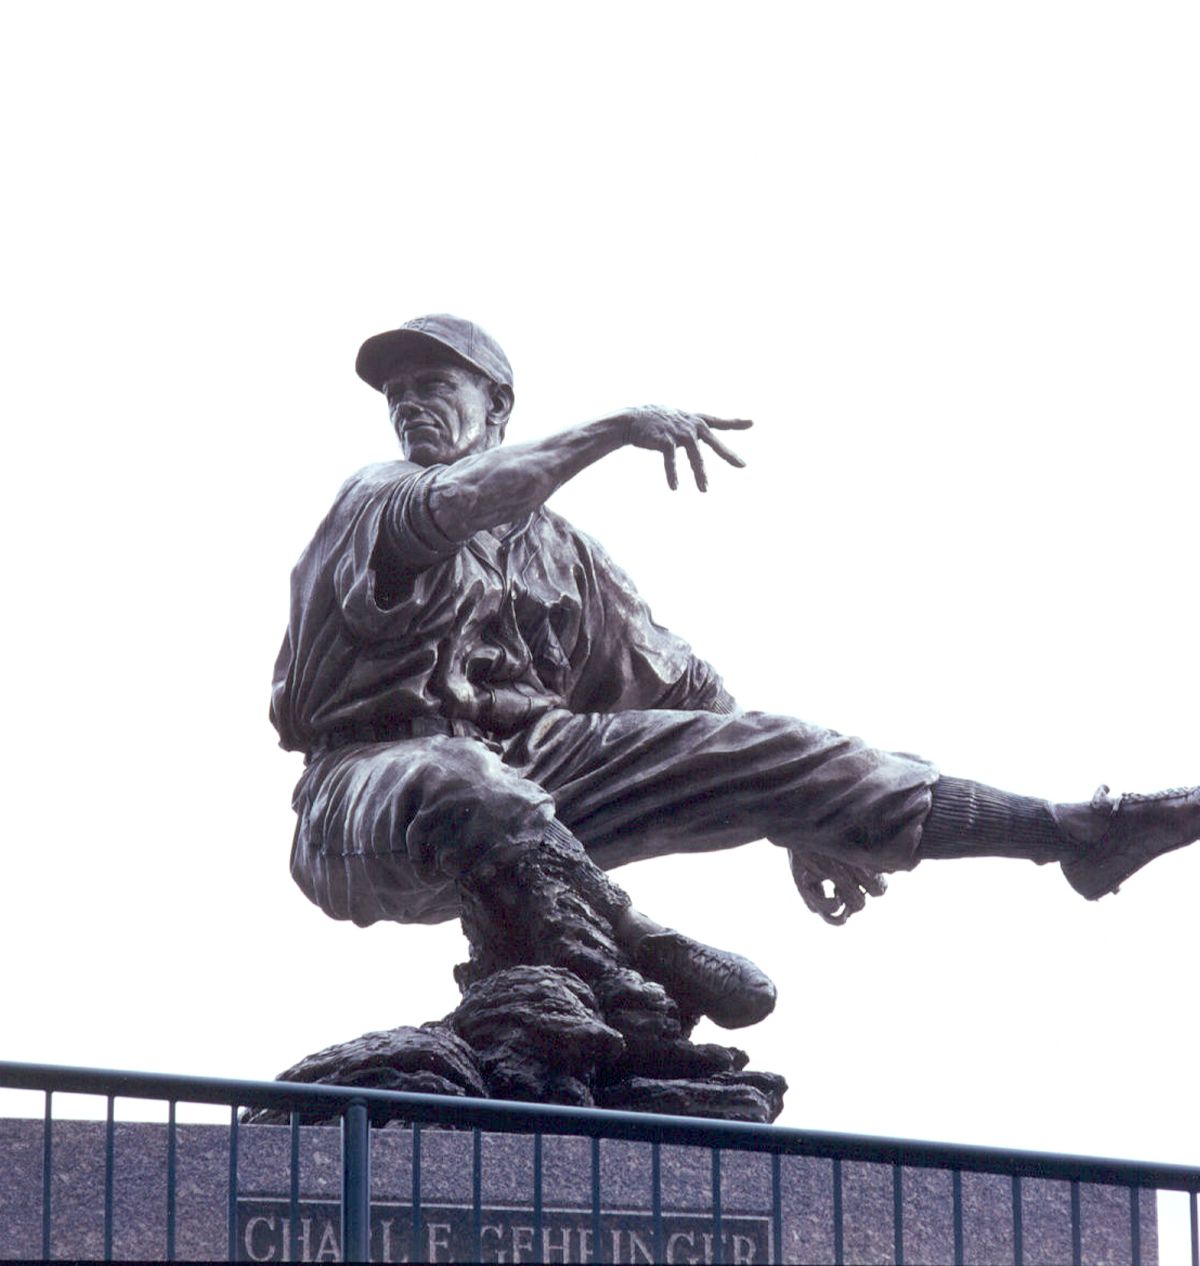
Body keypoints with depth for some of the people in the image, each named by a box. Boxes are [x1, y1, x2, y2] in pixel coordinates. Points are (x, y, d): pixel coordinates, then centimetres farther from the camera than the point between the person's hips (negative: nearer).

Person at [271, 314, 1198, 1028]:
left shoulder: (557, 550, 21)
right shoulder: (373, 503, 5)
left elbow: (676, 691, 19)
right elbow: (454, 506, -21)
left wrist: (798, 822, 11)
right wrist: (617, 430, -27)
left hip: (535, 764, 4)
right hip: (379, 772, -4)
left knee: (759, 746, -9)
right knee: (455, 787, -43)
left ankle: (1076, 833, -11)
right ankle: (645, 956, -52)